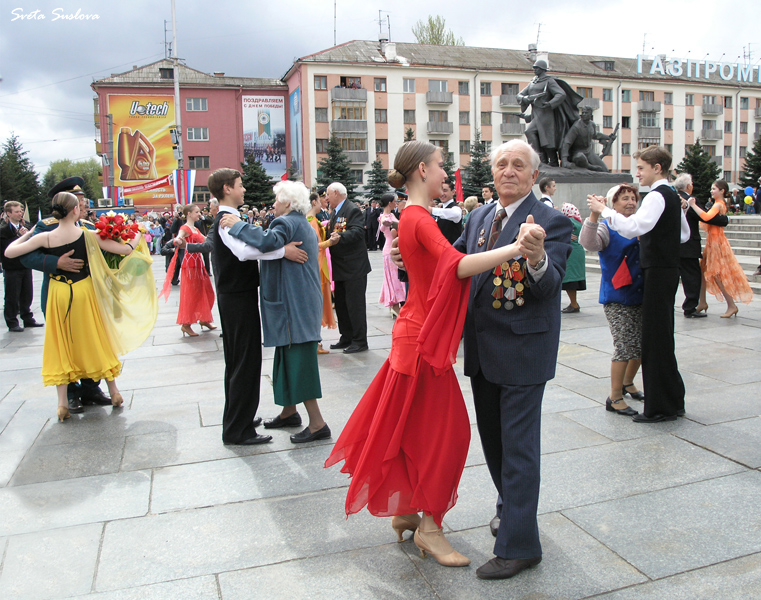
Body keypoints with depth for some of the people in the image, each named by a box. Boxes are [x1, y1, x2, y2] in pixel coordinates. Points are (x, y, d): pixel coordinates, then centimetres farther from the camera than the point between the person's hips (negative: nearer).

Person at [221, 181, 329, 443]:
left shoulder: (287, 223, -14)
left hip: (295, 305, -11)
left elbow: (269, 242, -34)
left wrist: (237, 225, -24)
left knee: (298, 361, -7)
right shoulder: (303, 225, 18)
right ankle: (289, 411, 34)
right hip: (300, 301, 11)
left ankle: (317, 424, -2)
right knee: (290, 356, 20)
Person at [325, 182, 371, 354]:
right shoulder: (334, 212, 18)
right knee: (341, 304, 15)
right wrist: (325, 230, 1)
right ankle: (346, 339, 26)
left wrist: (340, 237, -39)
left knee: (355, 304, -4)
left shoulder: (353, 210, -12)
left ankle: (360, 341, 5)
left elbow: (357, 231, -26)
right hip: (340, 268, 10)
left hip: (354, 267, -10)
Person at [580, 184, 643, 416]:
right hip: (617, 299, -6)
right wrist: (594, 215, -39)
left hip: (640, 296, 6)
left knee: (642, 345, 11)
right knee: (626, 347, -10)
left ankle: (627, 383, 35)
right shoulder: (607, 228, -5)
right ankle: (614, 398, 2)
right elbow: (589, 243, -25)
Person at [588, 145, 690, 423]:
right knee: (662, 337, 17)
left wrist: (604, 210, -20)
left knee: (655, 339, -5)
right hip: (668, 268, 10)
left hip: (658, 272, -10)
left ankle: (659, 408, 3)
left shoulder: (657, 196, -14)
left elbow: (632, 227, -29)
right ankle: (673, 401, 28)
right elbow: (685, 234, 25)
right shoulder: (672, 195, 17)